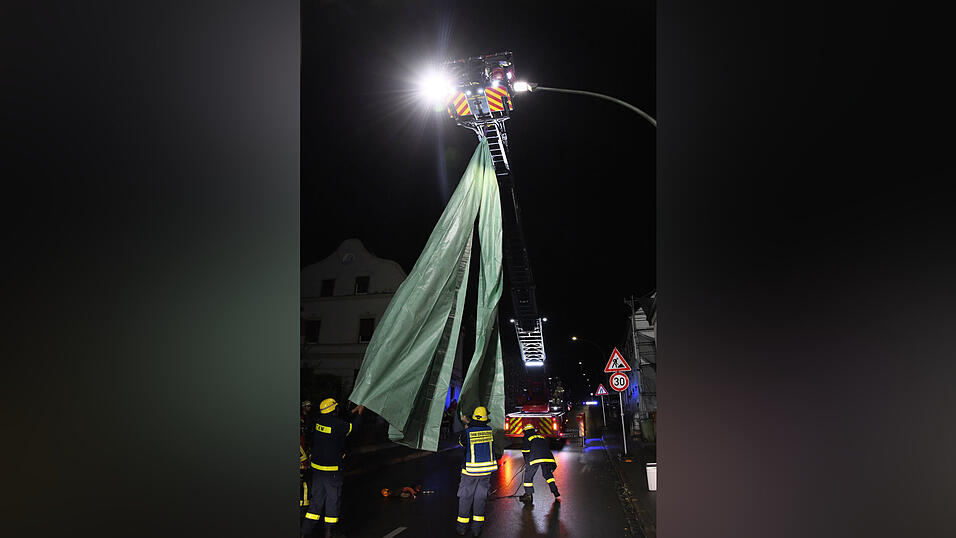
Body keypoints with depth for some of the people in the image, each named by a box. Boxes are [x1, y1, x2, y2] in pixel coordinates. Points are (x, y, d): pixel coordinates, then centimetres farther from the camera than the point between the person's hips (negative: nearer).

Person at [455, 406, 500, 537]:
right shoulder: (489, 431, -5)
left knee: (465, 498, 9)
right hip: (486, 470, 3)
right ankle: (477, 527, 15)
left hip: (470, 471, -3)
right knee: (480, 497, 11)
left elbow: (461, 441, 6)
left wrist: (467, 427, 20)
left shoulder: (467, 432, -14)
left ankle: (462, 527, 14)